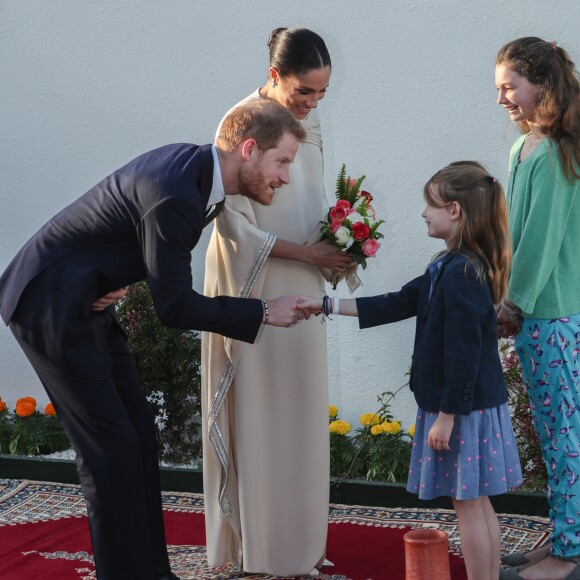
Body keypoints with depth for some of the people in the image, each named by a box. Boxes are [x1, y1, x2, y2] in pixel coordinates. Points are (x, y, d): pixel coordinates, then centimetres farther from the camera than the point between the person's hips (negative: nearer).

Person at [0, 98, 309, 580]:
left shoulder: (192, 163, 2)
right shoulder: (174, 195, -28)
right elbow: (175, 307, -22)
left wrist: (118, 280, -4)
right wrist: (264, 313, -14)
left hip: (86, 303, 10)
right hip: (52, 306, -10)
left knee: (138, 433, 10)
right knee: (111, 445, -7)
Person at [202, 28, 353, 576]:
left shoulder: (308, 122, 6)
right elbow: (234, 226, -16)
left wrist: (333, 247, -2)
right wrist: (308, 253, -16)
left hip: (300, 291, 7)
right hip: (255, 291, -7)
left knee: (300, 412, 11)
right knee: (260, 413, 2)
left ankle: (300, 536, 23)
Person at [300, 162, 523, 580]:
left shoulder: (461, 275, -21)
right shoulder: (447, 268, 11)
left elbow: (462, 355, -22)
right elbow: (397, 304, 16)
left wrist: (446, 417, -19)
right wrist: (329, 306, 15)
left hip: (464, 408, -10)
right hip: (474, 404, 10)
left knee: (468, 504, -1)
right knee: (477, 502, 14)